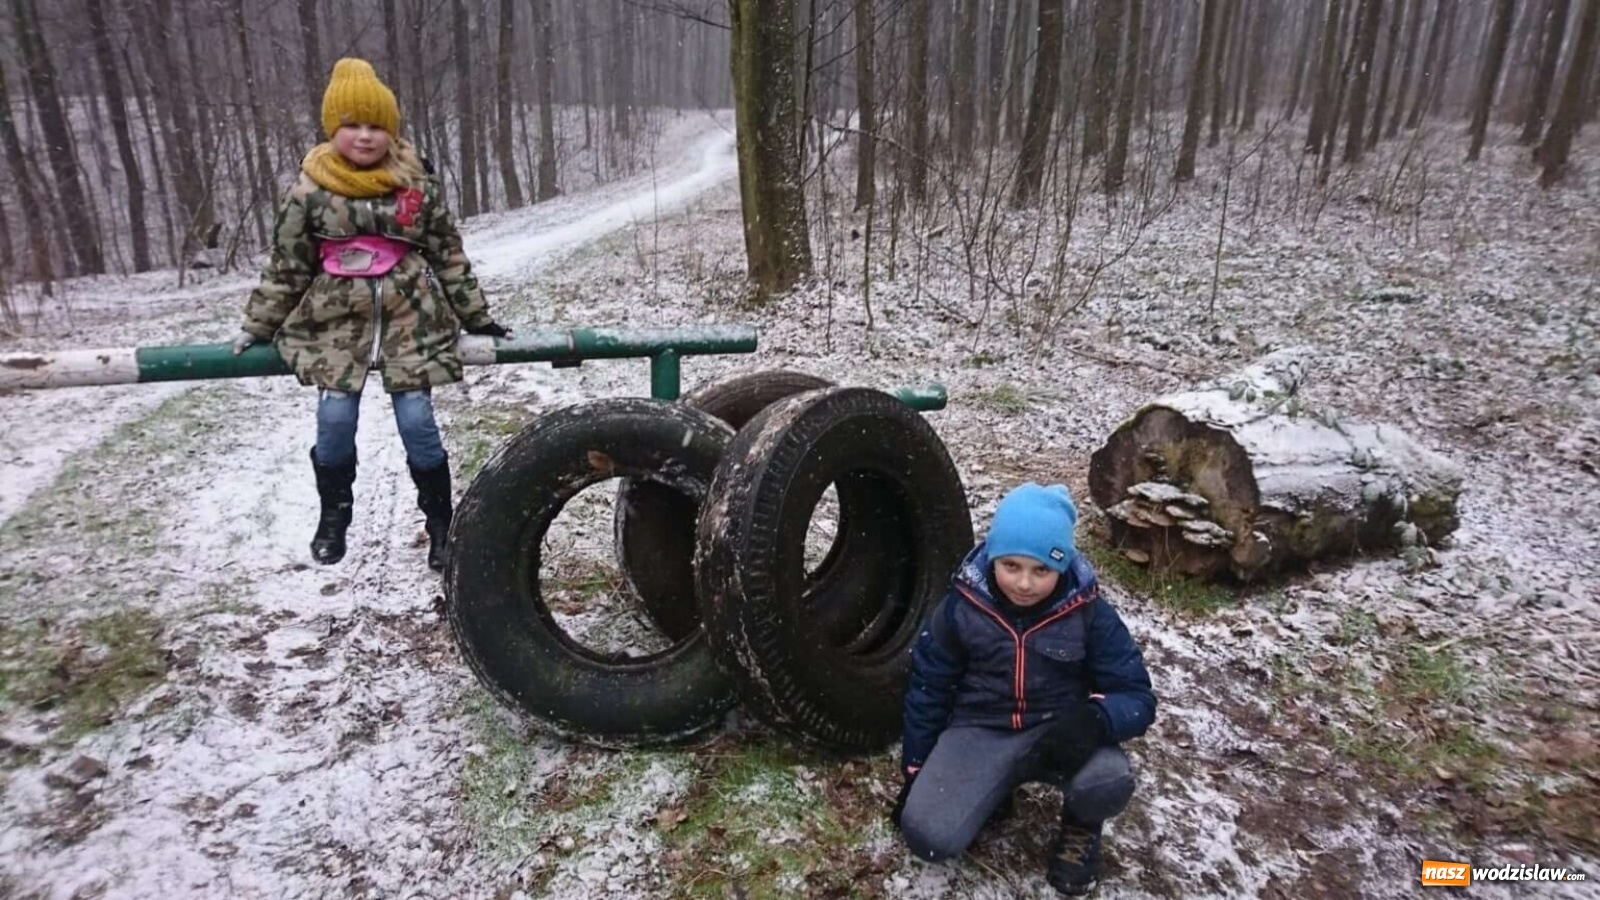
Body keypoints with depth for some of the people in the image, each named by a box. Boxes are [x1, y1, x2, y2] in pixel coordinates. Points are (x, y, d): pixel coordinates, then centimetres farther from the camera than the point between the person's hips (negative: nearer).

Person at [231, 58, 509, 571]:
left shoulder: (416, 186, 1)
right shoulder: (310, 190, -1)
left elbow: (449, 256, 8)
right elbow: (286, 266, 6)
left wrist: (476, 316, 9)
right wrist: (258, 326, 9)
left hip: (411, 318, 0)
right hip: (337, 321, 1)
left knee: (417, 420, -5)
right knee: (334, 419, -5)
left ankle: (440, 521, 10)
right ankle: (334, 515, 20)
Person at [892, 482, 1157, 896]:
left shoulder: (1090, 613, -10)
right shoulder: (962, 605, -8)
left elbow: (1138, 697, -9)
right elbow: (928, 688, 3)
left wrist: (1095, 718, -32)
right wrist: (915, 771, 5)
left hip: (1060, 732, 0)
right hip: (981, 731, 1)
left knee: (1109, 781, -35)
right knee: (927, 836, -23)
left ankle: (1081, 827, 5)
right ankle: (992, 790, 12)